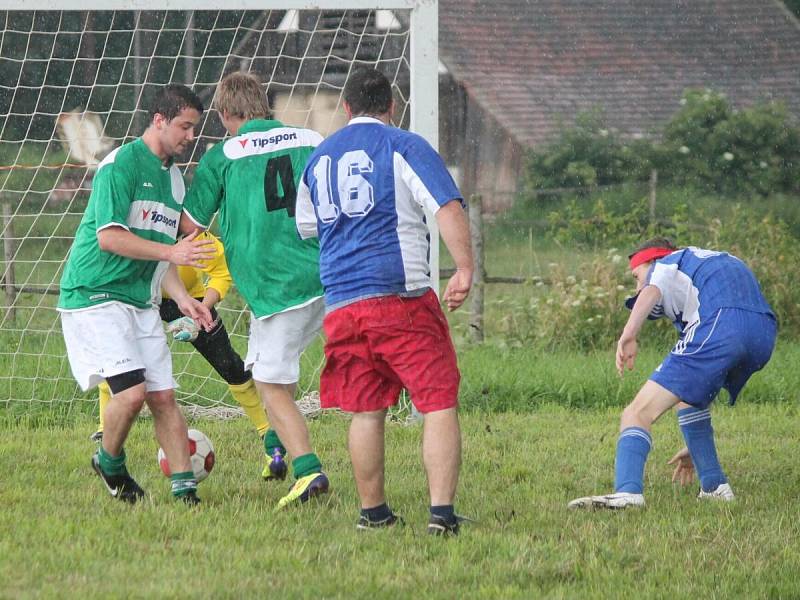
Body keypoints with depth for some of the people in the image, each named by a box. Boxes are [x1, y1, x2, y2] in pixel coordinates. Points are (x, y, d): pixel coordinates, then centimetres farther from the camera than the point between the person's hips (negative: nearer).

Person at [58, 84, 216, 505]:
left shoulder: (174, 177, 16)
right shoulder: (121, 164, -11)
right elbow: (109, 236, -19)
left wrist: (182, 298, 6)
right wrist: (172, 252, -23)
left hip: (140, 301, 8)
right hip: (95, 296, -8)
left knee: (163, 395, 0)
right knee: (131, 390, -17)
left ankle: (184, 486, 3)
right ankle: (109, 463, 8)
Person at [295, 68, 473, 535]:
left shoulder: (318, 159, 16)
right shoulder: (403, 146, -1)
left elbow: (306, 230, 28)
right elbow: (448, 206, -12)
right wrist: (465, 269, -13)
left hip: (340, 303, 5)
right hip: (401, 296, -5)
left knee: (366, 411, 13)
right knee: (440, 404, -3)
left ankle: (373, 512, 17)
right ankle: (442, 511, -13)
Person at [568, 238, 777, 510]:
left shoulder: (665, 265, 24)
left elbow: (651, 291, -6)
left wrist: (628, 334, -23)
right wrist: (697, 445, 50)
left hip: (717, 329, -7)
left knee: (638, 413, -8)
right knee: (688, 397, 33)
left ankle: (627, 492, -30)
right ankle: (715, 487, 24)